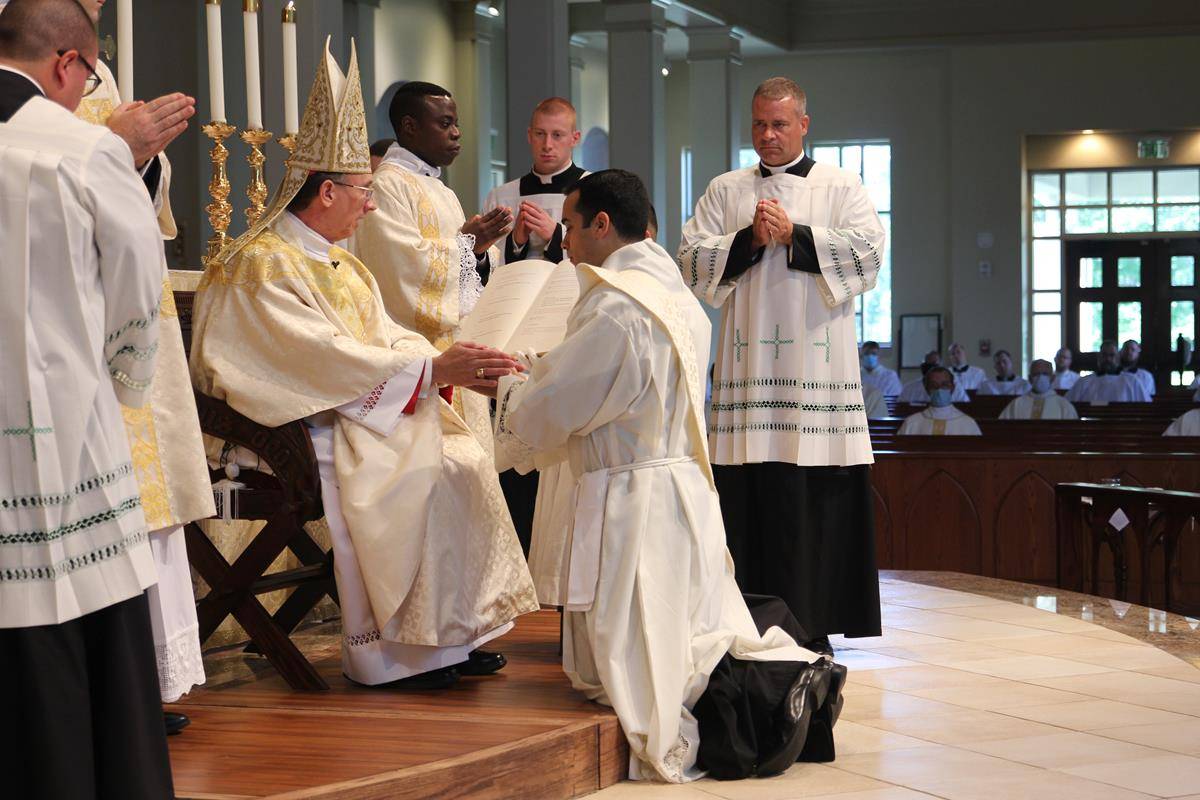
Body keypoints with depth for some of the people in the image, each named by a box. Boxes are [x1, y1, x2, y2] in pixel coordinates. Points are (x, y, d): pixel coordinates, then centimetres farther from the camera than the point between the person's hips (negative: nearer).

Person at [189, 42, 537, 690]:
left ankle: (451, 634, -7)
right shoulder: (263, 266, -13)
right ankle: (385, 652, -17)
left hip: (363, 414, 9)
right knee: (412, 479, -27)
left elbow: (389, 338, 14)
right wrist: (435, 370, -22)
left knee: (466, 459, -9)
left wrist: (453, 364, -6)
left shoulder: (341, 266, 19)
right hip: (295, 433, -9)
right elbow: (326, 361, -22)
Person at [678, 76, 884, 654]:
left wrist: (795, 233, -11)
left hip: (817, 367, -2)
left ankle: (814, 625, 0)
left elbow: (869, 250, -6)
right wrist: (750, 239, -7)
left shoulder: (841, 188, 9)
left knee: (818, 498, -5)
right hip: (748, 363, 2)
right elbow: (692, 261, 6)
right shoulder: (725, 191, 15)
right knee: (750, 494, -2)